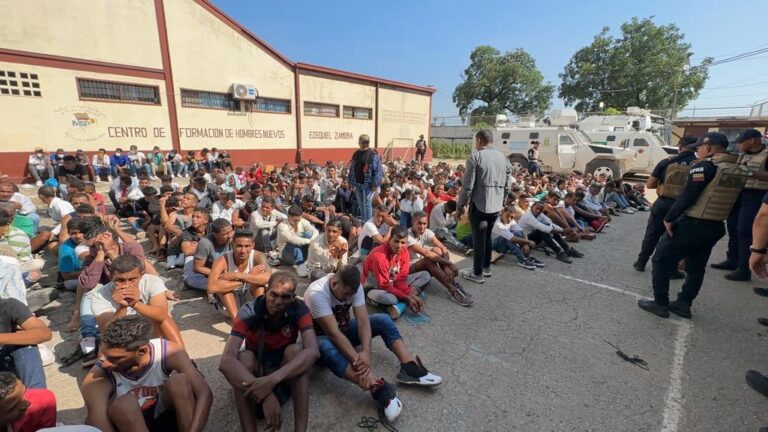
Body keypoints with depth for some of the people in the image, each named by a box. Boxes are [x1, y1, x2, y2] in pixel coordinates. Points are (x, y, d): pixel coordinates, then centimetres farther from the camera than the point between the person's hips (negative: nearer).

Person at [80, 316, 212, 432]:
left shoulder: (167, 353, -26)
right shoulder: (96, 379, -26)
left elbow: (205, 394, -29)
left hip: (163, 416, 0)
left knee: (180, 381, -29)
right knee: (123, 405, -32)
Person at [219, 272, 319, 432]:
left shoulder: (299, 309, -23)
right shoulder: (249, 312, -26)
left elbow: (313, 351, -37)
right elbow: (226, 361, -39)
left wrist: (273, 379, -50)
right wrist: (266, 395, -50)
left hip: (286, 372, 1)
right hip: (256, 368, 0)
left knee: (294, 350, -32)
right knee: (244, 357, -32)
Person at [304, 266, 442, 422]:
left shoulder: (353, 286, -16)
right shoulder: (317, 293, -33)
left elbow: (363, 321, -23)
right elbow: (334, 333, -37)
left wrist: (366, 352, -40)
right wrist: (358, 361, -42)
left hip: (345, 329, 5)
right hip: (323, 337, -5)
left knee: (383, 320, -14)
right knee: (325, 348, -41)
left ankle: (410, 368, -22)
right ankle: (377, 388, -45)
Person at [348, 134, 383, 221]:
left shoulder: (373, 155, -8)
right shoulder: (356, 154, 11)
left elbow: (378, 170, -12)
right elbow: (352, 169, 16)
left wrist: (376, 184, -18)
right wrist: (351, 182, 13)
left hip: (368, 184, -6)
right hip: (358, 184, 6)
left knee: (367, 204, -3)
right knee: (361, 204, 15)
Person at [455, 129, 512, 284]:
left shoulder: (475, 157, -11)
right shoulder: (503, 158, 8)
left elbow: (467, 185, -14)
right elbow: (506, 185, 11)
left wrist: (460, 206, -5)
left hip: (479, 205, -6)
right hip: (496, 205, 7)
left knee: (478, 238, 4)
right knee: (487, 236, 21)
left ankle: (477, 274, 15)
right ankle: (486, 267, 34)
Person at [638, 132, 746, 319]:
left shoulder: (705, 166, -15)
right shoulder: (738, 171, 10)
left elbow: (687, 196, -20)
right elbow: (728, 200, 13)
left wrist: (669, 218, -15)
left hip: (691, 225, -8)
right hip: (715, 227, 8)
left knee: (661, 261, 2)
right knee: (696, 267, 16)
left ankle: (660, 303, 6)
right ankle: (683, 304, 23)